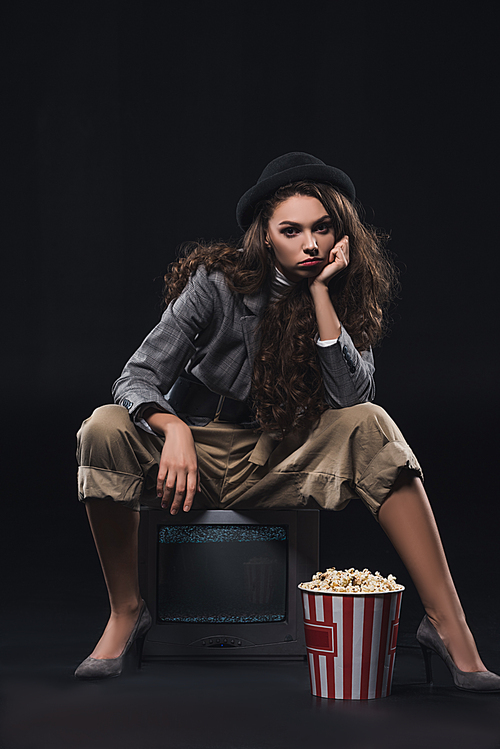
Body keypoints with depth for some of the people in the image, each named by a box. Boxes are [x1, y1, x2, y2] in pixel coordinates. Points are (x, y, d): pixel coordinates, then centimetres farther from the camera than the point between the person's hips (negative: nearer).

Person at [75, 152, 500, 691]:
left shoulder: (345, 297, -3)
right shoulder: (218, 284, -12)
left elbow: (351, 396, -19)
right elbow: (137, 378, -16)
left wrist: (321, 290, -22)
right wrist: (174, 429, -38)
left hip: (280, 466, 2)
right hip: (198, 453, -1)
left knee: (369, 427, -26)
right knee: (105, 430, -31)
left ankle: (447, 626, -28)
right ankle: (126, 612, -13)